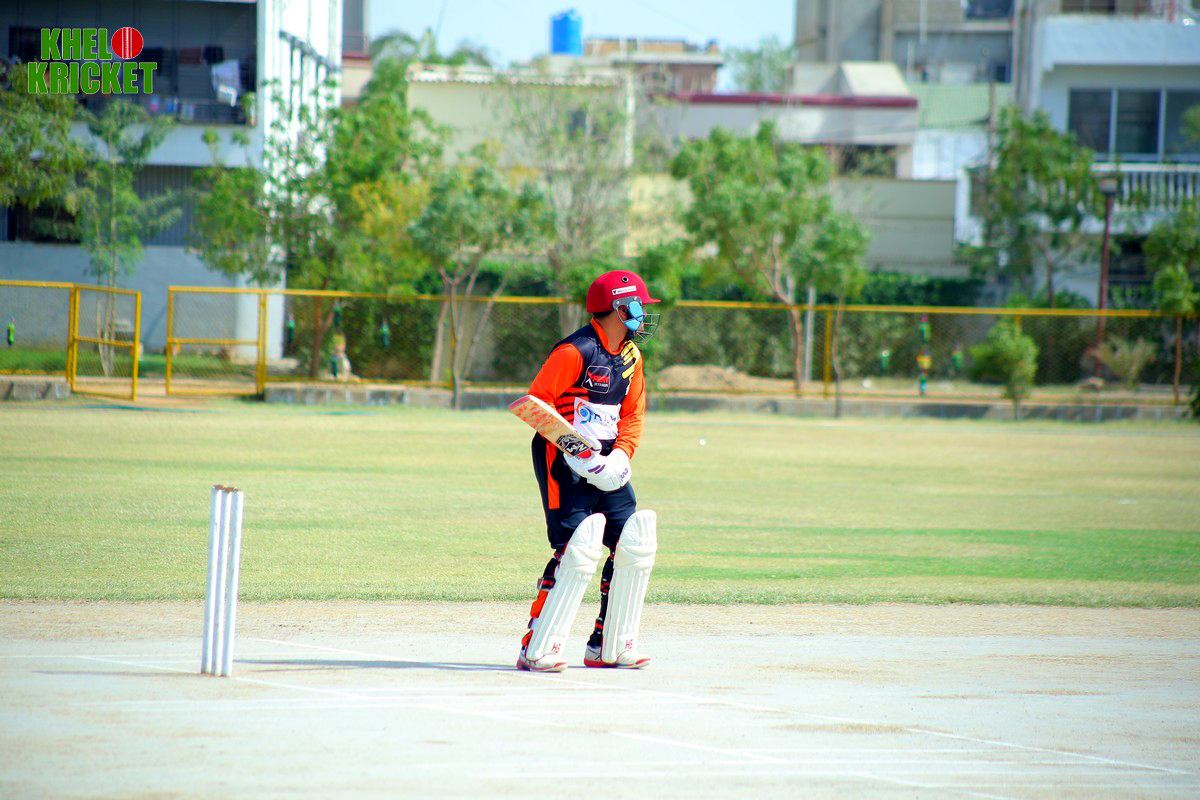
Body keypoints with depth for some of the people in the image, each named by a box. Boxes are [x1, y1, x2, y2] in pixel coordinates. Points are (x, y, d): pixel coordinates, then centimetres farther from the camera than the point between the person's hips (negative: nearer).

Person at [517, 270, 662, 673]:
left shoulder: (631, 357, 12)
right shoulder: (575, 352, -15)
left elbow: (632, 413, 16)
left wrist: (621, 453, -4)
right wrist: (581, 453, -24)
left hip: (605, 462, 8)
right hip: (564, 462, -8)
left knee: (635, 544, 3)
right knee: (579, 546, -18)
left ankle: (609, 647, 14)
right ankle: (537, 650, -14)